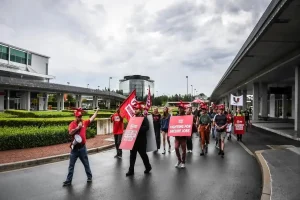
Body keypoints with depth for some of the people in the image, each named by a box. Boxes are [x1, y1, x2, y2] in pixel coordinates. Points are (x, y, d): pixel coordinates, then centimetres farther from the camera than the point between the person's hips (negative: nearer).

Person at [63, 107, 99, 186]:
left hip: (82, 147, 2)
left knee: (86, 164, 15)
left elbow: (92, 119, 12)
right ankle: (68, 180, 16)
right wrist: (78, 127, -24)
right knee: (71, 165, 7)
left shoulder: (84, 122, 3)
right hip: (75, 148, -2)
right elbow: (70, 132, -23)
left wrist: (97, 111, 15)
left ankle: (89, 177, 31)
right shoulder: (72, 124, -7)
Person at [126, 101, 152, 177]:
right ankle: (131, 170, 14)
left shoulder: (144, 118, -9)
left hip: (141, 140, -6)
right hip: (133, 139, 6)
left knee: (143, 154, 7)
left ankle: (148, 167, 29)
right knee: (132, 155, 7)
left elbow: (146, 127, -21)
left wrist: (138, 129, -25)